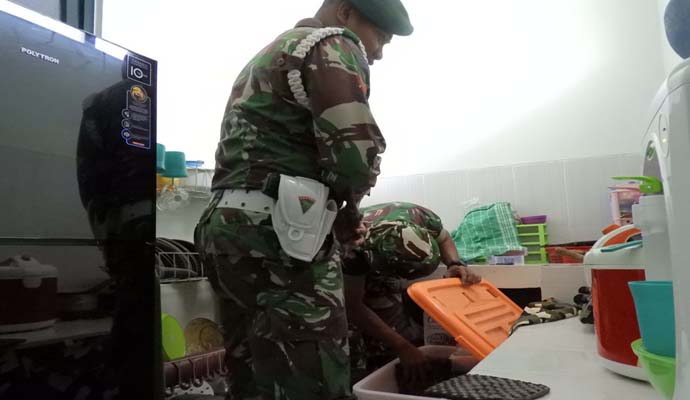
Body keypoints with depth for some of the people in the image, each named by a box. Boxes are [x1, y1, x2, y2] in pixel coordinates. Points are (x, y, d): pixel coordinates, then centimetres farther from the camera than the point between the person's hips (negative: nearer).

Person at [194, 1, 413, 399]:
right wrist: (346, 202, 6)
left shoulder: (267, 55, 29)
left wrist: (330, 211, 16)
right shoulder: (332, 45, -1)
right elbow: (356, 149, -16)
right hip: (276, 234, -10)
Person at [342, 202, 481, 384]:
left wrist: (455, 264, -26)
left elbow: (443, 238, -5)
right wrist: (403, 348, -32)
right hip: (348, 282, -4)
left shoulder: (422, 217, -29)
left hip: (384, 283, 5)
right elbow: (353, 306, -31)